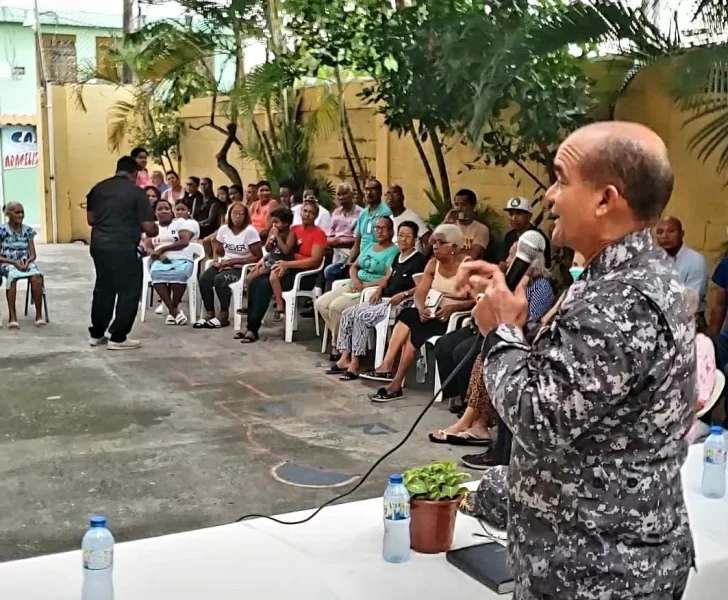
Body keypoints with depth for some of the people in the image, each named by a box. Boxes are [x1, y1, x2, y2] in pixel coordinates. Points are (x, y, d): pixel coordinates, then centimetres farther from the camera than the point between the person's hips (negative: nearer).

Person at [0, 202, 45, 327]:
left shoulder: (27, 230, 9)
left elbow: (33, 254, 8)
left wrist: (27, 261, -14)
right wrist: (14, 262, -18)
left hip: (25, 262, 3)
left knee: (36, 277, -32)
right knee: (12, 277, -39)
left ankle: (39, 314, -26)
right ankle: (12, 316, -37)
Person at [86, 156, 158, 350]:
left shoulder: (98, 188, 9)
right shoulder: (136, 192, -7)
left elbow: (90, 219, 15)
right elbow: (149, 227, -10)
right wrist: (154, 231, 12)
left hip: (99, 245, 6)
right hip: (123, 248, -6)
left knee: (103, 288, 19)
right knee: (129, 291, 5)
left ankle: (96, 334, 26)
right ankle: (118, 337, 7)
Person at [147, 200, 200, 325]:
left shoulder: (181, 222, 10)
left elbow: (184, 242, -7)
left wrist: (162, 248, -10)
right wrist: (158, 254, -11)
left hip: (181, 259, -2)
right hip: (160, 260, 2)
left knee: (179, 274, -39)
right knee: (156, 273, -36)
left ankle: (173, 308, -17)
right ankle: (174, 310, -28)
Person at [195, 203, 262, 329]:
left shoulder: (250, 231, -11)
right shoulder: (223, 229, 4)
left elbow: (258, 257, -13)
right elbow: (217, 251, 15)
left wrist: (234, 261, -17)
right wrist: (217, 261, -10)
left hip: (242, 268, -5)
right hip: (224, 265, 5)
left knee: (220, 279, -32)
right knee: (204, 280, -22)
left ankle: (224, 315, -18)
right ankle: (209, 313, -8)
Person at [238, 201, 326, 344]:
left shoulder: (318, 233, -6)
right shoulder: (294, 229, 14)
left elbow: (315, 261, -15)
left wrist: (287, 264, -21)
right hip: (289, 270, 7)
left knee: (265, 284, -25)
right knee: (255, 282, -17)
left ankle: (253, 329, -21)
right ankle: (250, 325, -14)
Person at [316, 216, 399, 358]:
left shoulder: (394, 252, -8)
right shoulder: (369, 247, 18)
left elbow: (389, 279, -20)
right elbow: (353, 267, 18)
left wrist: (365, 286, -19)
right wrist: (355, 281, -5)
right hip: (354, 286, 9)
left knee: (335, 307, -27)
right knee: (320, 304, -6)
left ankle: (338, 345, -8)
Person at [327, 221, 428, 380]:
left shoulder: (419, 260, -7)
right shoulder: (397, 257, 20)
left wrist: (403, 294, -27)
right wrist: (379, 290, 6)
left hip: (401, 304, -9)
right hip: (384, 300, 9)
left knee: (361, 316, -27)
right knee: (348, 313, -6)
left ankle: (354, 365, -23)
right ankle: (345, 359, -7)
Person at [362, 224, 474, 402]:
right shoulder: (433, 263, 9)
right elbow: (420, 293, 3)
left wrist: (453, 307, -28)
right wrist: (421, 308, -18)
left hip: (454, 317, -6)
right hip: (430, 312, 6)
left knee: (415, 329, -27)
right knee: (408, 316, -24)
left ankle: (397, 383, -25)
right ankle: (388, 366, -30)